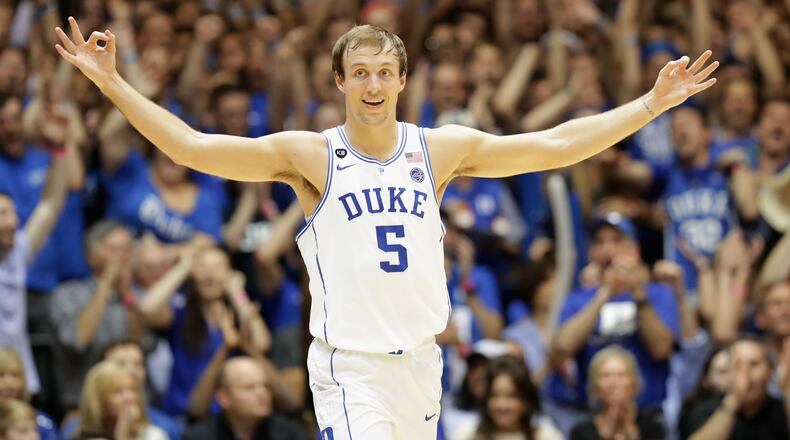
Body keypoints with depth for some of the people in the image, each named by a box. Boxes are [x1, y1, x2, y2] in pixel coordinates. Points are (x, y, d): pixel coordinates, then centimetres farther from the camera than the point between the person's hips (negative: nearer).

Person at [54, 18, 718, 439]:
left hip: (419, 356, 4)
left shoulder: (441, 149, 6)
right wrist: (111, 83, -15)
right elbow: (194, 148, -8)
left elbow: (556, 145, 8)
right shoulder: (310, 155, -3)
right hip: (349, 363, -4)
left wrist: (654, 103, 7)